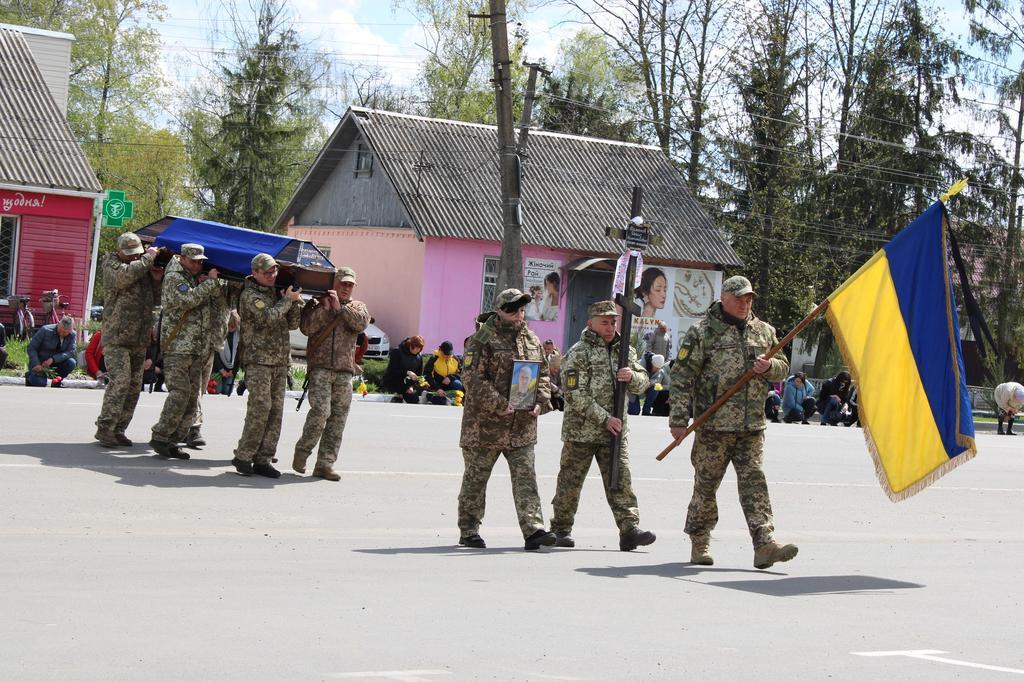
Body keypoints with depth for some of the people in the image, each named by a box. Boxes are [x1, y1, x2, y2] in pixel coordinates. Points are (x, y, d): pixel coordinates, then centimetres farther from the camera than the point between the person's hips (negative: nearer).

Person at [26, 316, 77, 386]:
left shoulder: (72, 335, -8)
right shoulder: (45, 330, -16)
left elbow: (71, 351, -19)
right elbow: (31, 348, -13)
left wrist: (53, 359, -32)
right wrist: (36, 364, -28)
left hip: (56, 362, 3)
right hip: (40, 362, -3)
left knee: (71, 363, -26)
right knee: (40, 383, -27)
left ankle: (56, 381, 1)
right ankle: (30, 376, 11)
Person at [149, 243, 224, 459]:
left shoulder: (199, 279, 19)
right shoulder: (174, 278, -5)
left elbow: (218, 301, 15)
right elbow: (189, 300, -21)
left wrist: (215, 285, -4)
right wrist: (210, 282, -13)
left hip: (198, 350, 8)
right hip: (177, 347, -8)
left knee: (192, 397, 5)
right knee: (180, 393, -15)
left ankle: (172, 441, 9)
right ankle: (159, 437, -9)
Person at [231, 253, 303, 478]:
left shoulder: (276, 293, 19)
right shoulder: (250, 295, -4)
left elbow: (293, 324, 18)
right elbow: (267, 318, -20)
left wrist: (296, 302, 2)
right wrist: (287, 300, -9)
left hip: (280, 362, 7)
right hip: (259, 360, -7)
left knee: (276, 411, 3)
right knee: (260, 408, -15)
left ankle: (263, 460, 5)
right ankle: (243, 456, -7)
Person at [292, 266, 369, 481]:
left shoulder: (357, 307, 16)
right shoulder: (316, 304, 10)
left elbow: (361, 323, -5)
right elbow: (306, 327, -5)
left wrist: (340, 308, -9)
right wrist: (324, 307, -10)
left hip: (344, 370, 3)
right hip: (320, 367, -3)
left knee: (338, 418, 1)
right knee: (320, 411, -18)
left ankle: (325, 464, 5)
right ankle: (302, 451, 0)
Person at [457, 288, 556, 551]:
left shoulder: (532, 340, 13)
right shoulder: (481, 339, -8)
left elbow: (542, 374, 17)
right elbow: (472, 377, -15)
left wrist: (540, 402, -1)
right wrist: (498, 405, -22)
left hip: (522, 426, 5)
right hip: (485, 424, -5)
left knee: (525, 477, -3)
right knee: (475, 479, 6)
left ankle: (533, 530, -8)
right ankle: (468, 531, 17)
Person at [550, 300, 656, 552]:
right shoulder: (578, 353, -7)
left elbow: (642, 383, 12)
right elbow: (576, 396, -14)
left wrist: (631, 377, -12)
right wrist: (604, 419, -18)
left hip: (615, 430, 4)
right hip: (581, 431, -4)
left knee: (621, 480, -5)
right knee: (570, 482, 6)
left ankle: (630, 529, -11)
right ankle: (561, 529, 19)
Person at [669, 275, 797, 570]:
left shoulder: (764, 331, 14)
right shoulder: (702, 332, -2)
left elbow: (783, 367, 21)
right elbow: (682, 376, -5)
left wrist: (769, 366, -5)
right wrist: (679, 419, -10)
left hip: (752, 424, 4)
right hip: (713, 423, -4)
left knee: (754, 481, -4)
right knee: (706, 483, 4)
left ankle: (764, 545, -11)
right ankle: (699, 544, 18)